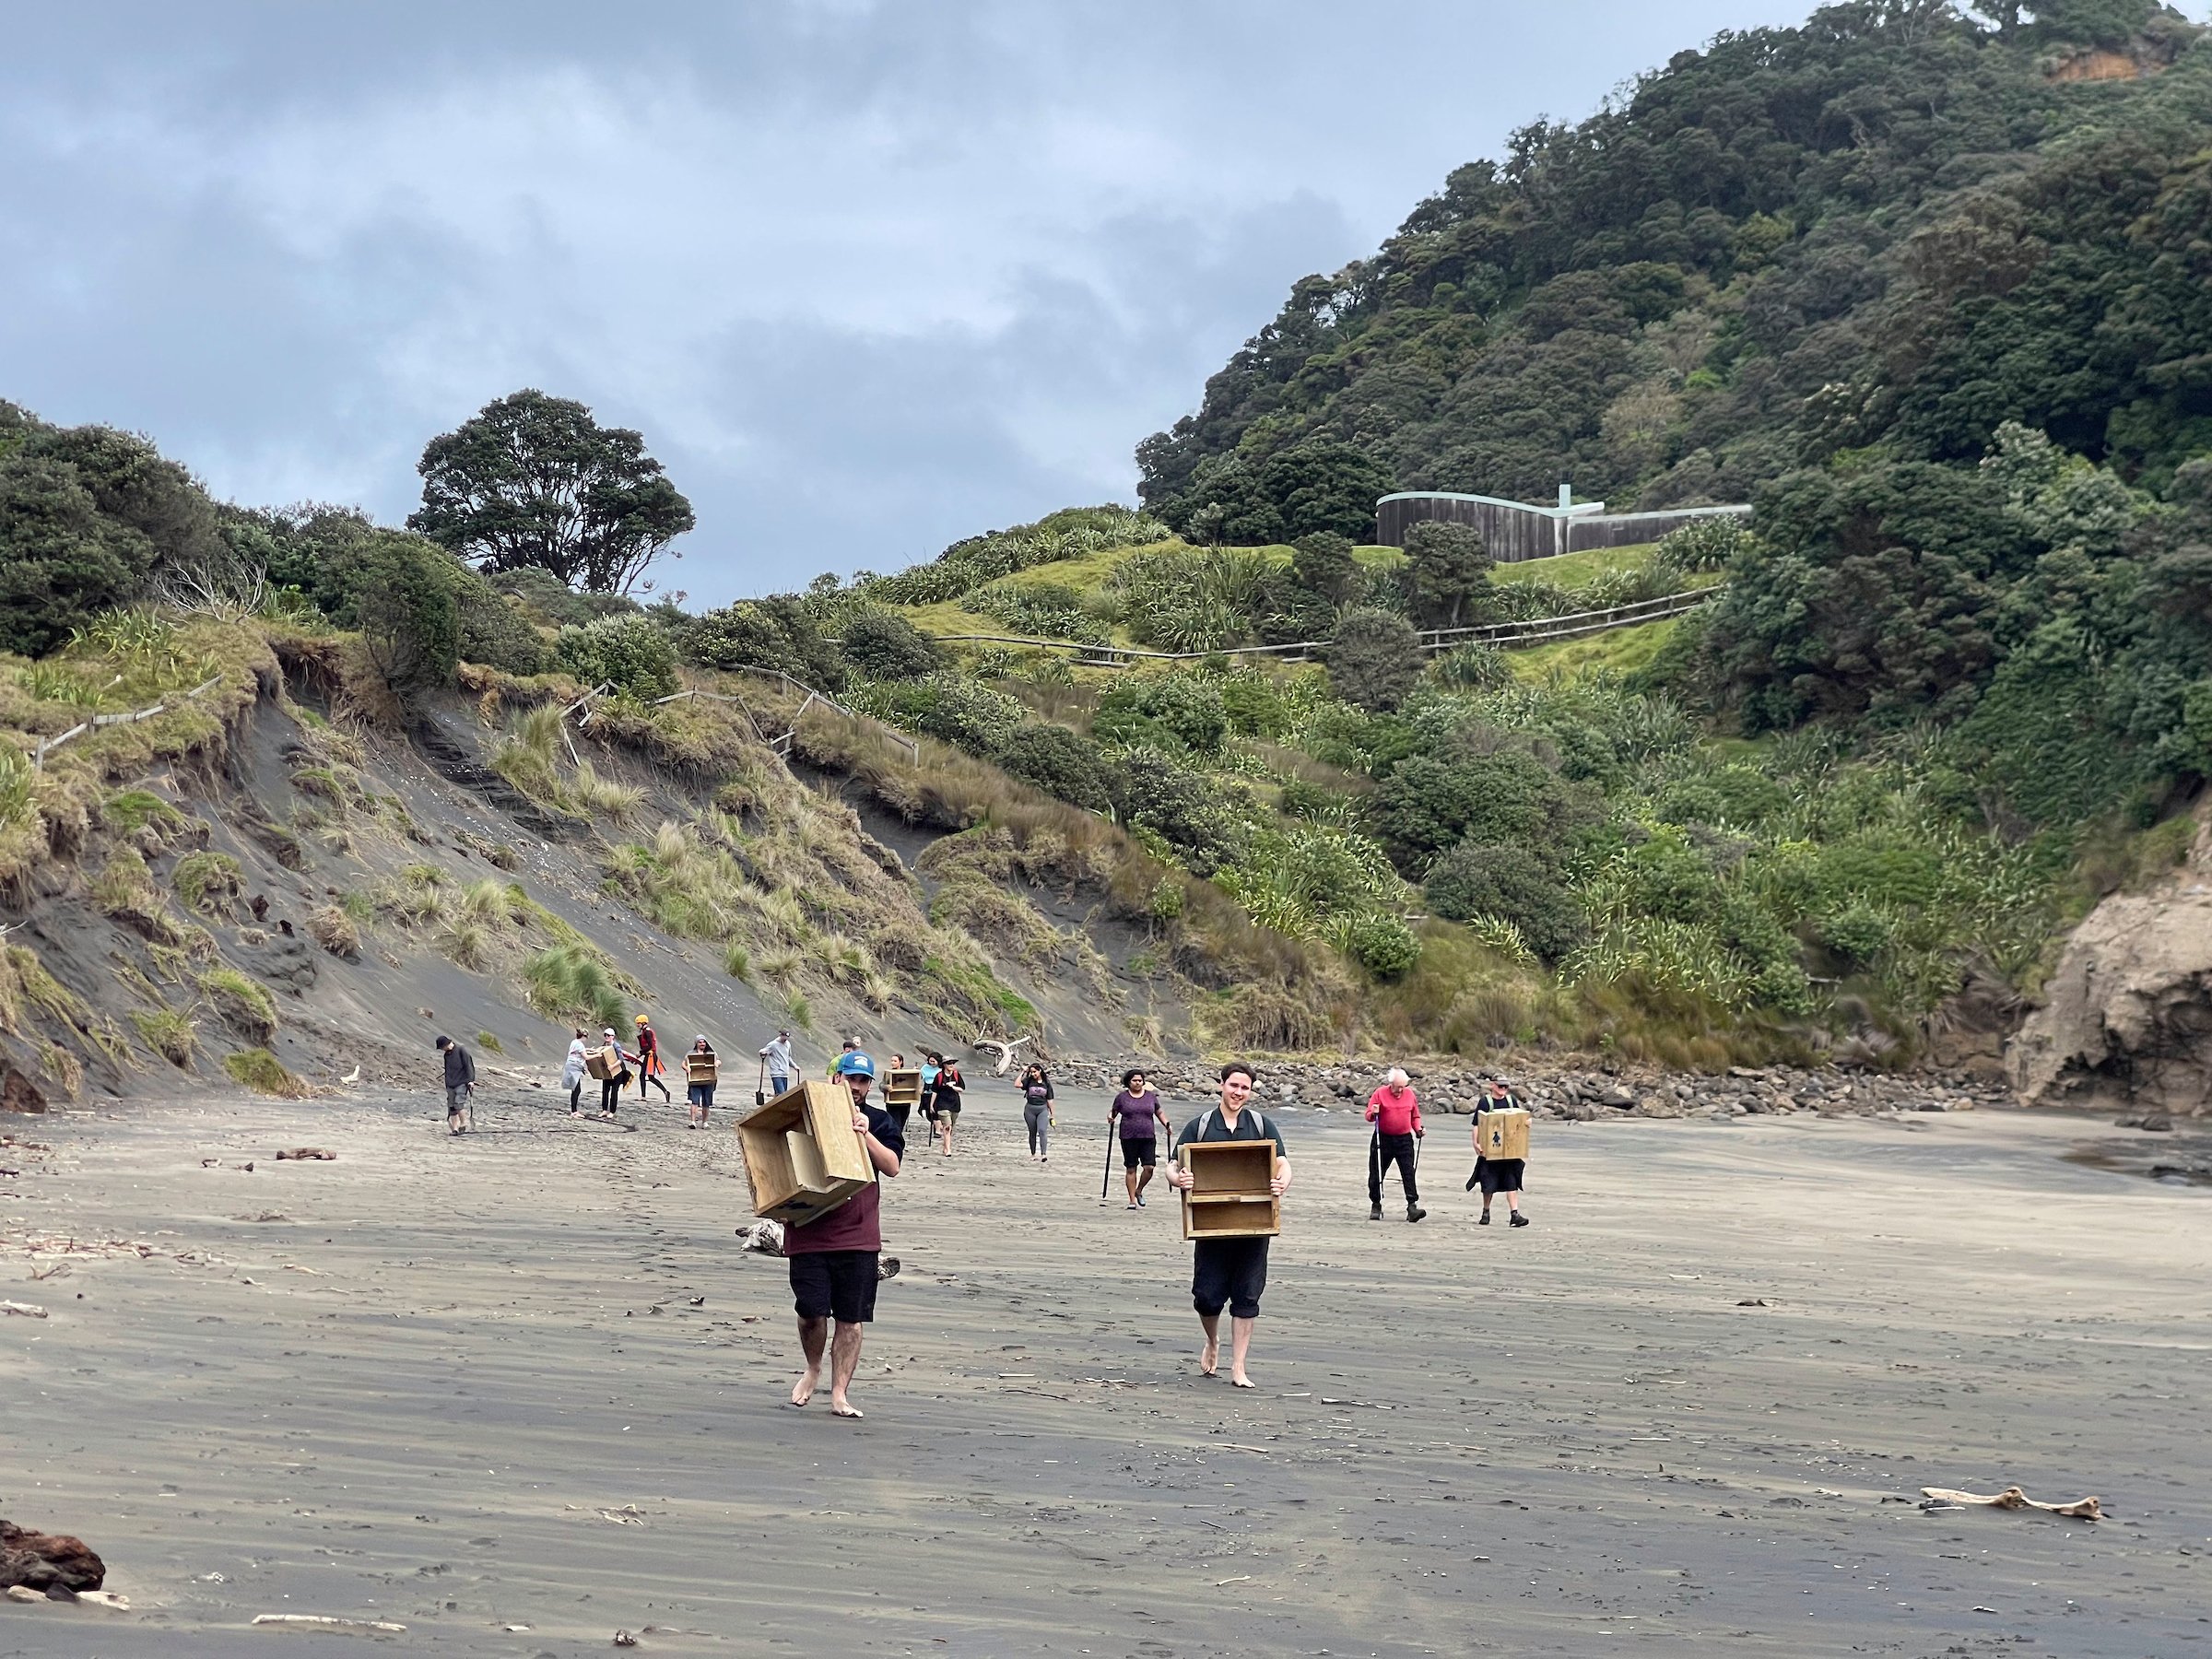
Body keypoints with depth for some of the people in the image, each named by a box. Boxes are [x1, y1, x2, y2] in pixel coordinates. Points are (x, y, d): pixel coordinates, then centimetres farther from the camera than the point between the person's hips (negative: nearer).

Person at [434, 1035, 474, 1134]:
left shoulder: (461, 1051, -5)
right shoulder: (447, 1055, 16)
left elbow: (468, 1066, -8)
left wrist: (470, 1080, -14)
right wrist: (447, 1086, 25)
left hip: (462, 1083, -7)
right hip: (451, 1085, 7)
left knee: (459, 1103, -20)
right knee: (452, 1107, 1)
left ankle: (463, 1124, -9)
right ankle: (454, 1129, 4)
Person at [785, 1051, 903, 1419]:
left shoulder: (878, 1121, 10)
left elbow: (892, 1166, -3)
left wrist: (865, 1134, -15)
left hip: (858, 1235, 1)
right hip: (809, 1232, -1)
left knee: (851, 1319, 2)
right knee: (812, 1311, -8)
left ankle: (839, 1395, 10)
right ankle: (813, 1369, 21)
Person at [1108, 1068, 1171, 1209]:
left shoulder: (1151, 1096, 9)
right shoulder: (1122, 1097, 3)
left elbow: (1159, 1112, 19)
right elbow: (1113, 1111, 10)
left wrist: (1167, 1124, 7)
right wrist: (1110, 1117, -11)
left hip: (1148, 1138, 2)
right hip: (1129, 1138, -1)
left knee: (1149, 1167, -8)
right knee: (1131, 1169, 2)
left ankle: (1139, 1191, 17)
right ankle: (1132, 1200, 10)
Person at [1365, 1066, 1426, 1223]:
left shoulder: (1410, 1094, 5)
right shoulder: (1380, 1094, -3)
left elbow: (1415, 1116, 17)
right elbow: (1369, 1116, -1)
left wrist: (1418, 1129, 0)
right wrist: (1373, 1113, -23)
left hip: (1404, 1140, 1)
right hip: (1383, 1139, -1)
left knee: (1408, 1173, -9)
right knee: (1377, 1173, 4)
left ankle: (1412, 1206, -14)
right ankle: (1375, 1206, 18)